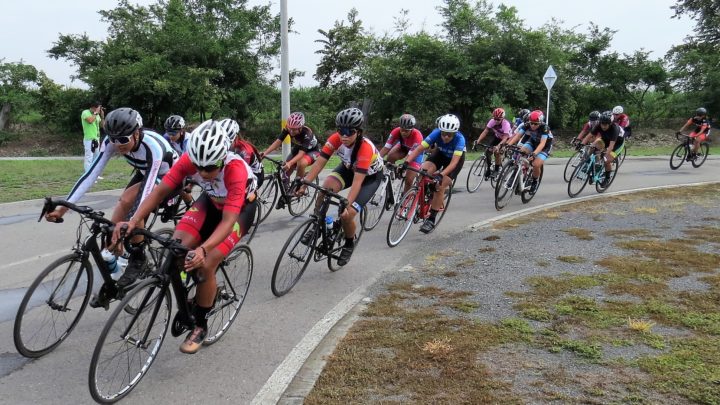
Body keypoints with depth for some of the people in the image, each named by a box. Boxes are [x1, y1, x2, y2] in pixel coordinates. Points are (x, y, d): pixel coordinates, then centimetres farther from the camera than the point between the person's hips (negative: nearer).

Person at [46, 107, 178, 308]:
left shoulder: (153, 147, -37)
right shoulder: (112, 141, -21)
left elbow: (147, 191, -43)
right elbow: (91, 174, -24)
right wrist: (63, 207, -33)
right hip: (144, 173, 6)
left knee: (127, 201, -30)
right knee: (119, 217, -10)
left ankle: (137, 259, -11)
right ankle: (110, 282, 3)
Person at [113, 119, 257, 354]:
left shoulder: (236, 170, -39)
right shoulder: (189, 160, -27)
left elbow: (227, 221, -42)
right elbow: (160, 191, -25)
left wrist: (203, 249, -58)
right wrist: (134, 220, -40)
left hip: (241, 207, -4)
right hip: (211, 200, 5)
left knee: (205, 266, -18)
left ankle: (200, 324, 5)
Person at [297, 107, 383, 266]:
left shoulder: (366, 147, -38)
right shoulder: (335, 139, -26)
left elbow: (357, 181, -43)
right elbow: (319, 163, -27)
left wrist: (346, 205, -52)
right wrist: (303, 185, -38)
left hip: (370, 175, -4)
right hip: (349, 168, 4)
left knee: (346, 214, -18)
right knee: (326, 187, -30)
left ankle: (350, 244, 14)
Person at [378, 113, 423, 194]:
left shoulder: (417, 136, -39)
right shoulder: (396, 132, -30)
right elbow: (386, 148, -30)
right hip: (403, 147, 3)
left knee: (409, 180, -14)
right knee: (390, 157, -30)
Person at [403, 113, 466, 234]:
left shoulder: (460, 139, -37)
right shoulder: (436, 133, -30)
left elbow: (454, 162, -43)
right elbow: (419, 149, -32)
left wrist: (441, 175, -58)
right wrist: (406, 162, -46)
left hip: (456, 158, -3)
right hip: (440, 153, 3)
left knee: (440, 186, -16)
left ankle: (431, 220, -4)